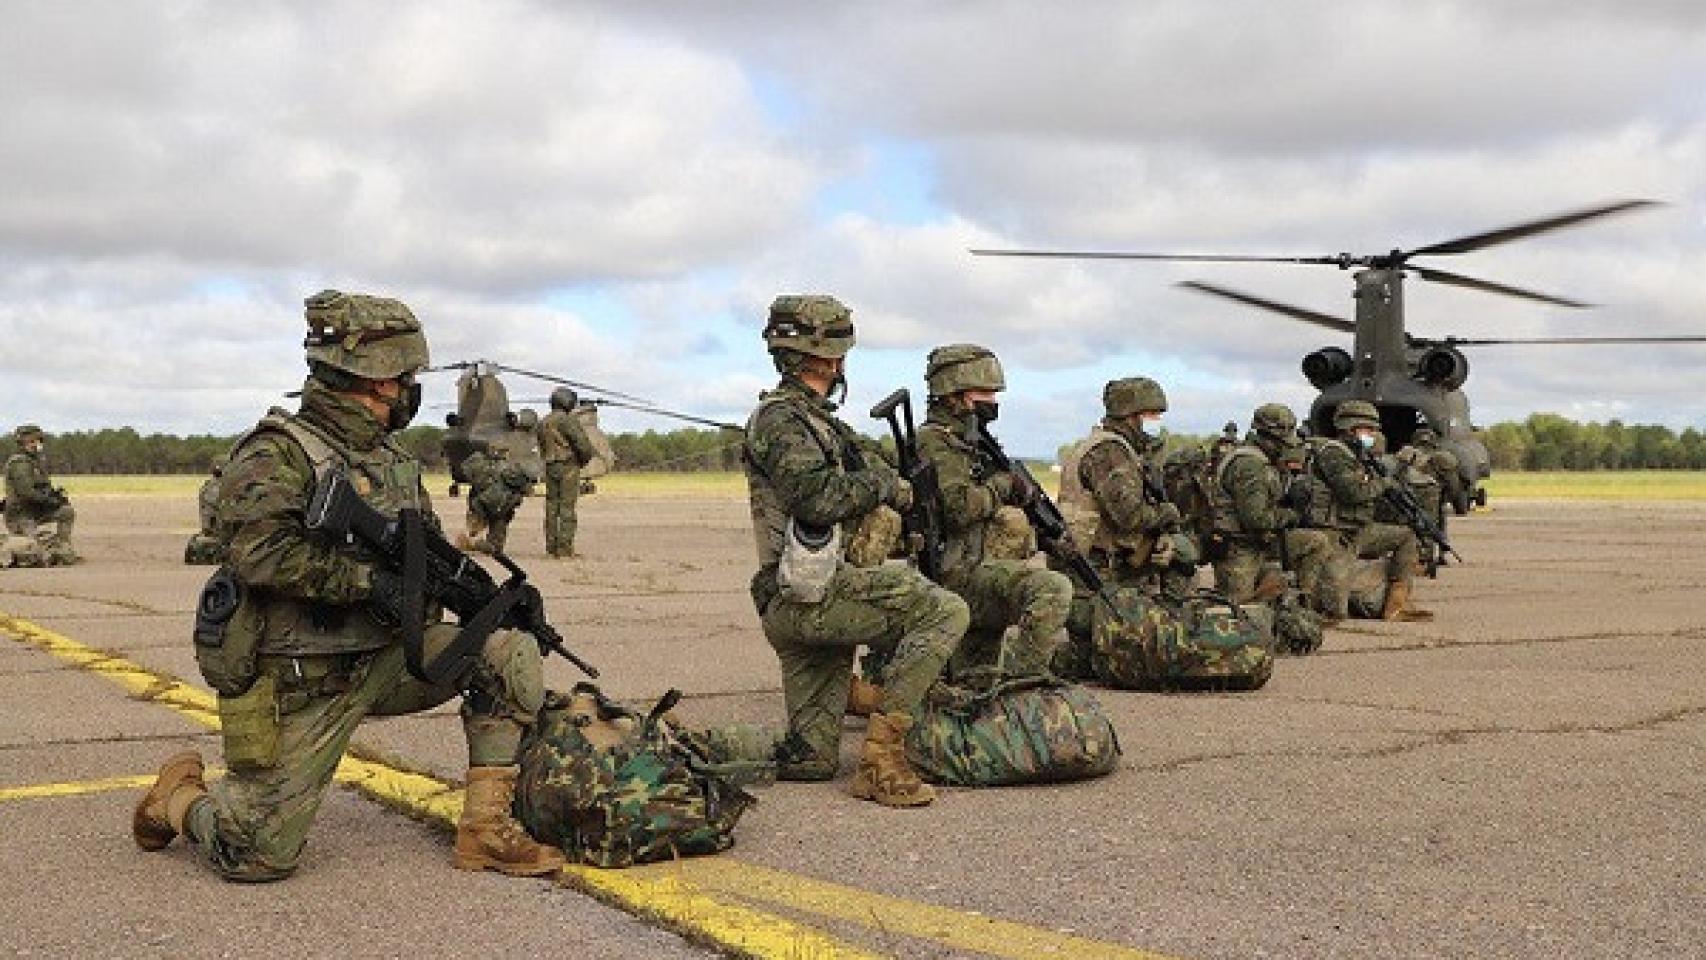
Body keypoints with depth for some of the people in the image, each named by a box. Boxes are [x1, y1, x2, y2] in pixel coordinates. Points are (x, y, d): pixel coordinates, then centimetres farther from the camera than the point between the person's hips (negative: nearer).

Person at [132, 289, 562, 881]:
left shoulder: (392, 455, 11)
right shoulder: (277, 454, -13)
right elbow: (261, 552, -28)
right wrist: (367, 580, -28)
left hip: (386, 658, 7)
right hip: (302, 682, -7)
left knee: (513, 655, -11)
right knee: (260, 855, -6)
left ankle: (484, 833, -5)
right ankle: (178, 798, 27)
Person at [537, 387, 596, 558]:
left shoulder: (543, 423, 16)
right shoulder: (567, 419, -10)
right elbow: (581, 441, -15)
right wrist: (587, 458, 1)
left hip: (550, 467, 7)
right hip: (568, 467, -7)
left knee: (552, 506, 8)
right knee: (567, 508, -7)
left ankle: (551, 547, 8)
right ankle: (565, 549, -9)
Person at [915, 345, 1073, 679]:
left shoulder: (971, 443, 24)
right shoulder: (933, 441, -6)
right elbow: (957, 506, -21)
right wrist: (1001, 485, -5)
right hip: (962, 572, -10)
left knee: (972, 683, 14)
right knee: (1053, 589, -29)